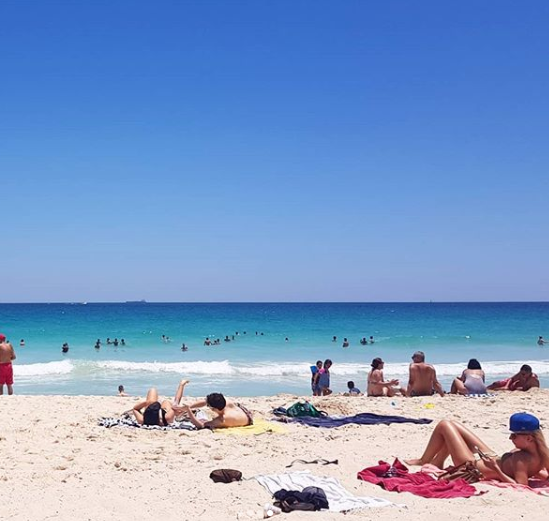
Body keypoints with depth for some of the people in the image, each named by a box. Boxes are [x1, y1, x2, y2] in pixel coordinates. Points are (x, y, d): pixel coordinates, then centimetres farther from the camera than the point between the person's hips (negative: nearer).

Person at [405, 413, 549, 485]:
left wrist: (496, 469, -37)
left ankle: (422, 461, 22)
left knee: (444, 425, -1)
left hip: (472, 468, -9)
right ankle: (436, 464, 34)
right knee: (452, 426, 19)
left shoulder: (521, 460, -36)